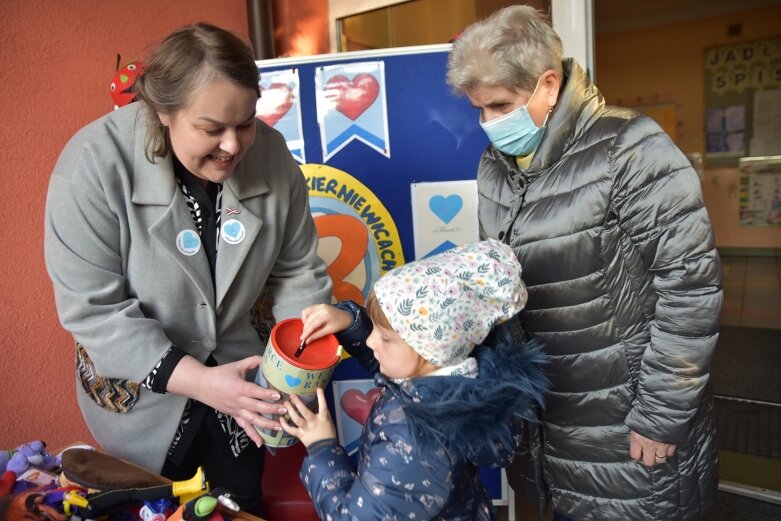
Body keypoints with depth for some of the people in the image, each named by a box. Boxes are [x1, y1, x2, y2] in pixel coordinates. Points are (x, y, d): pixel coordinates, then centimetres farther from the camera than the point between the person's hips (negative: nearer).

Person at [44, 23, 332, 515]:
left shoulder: (269, 153, -15)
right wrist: (198, 381, -31)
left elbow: (297, 271, -8)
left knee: (244, 500, 25)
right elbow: (93, 310, -24)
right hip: (139, 389, -2)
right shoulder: (96, 165, -26)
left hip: (235, 369, 3)